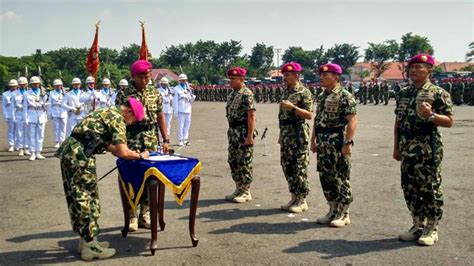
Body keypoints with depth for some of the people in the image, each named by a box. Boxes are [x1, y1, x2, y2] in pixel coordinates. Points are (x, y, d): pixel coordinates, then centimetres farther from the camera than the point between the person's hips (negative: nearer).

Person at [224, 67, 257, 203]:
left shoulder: (246, 94, -14)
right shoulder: (232, 94, 13)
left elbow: (251, 116, -18)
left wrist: (250, 136, -22)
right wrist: (230, 132, 17)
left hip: (243, 132, -9)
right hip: (233, 131, 9)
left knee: (244, 162, -1)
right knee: (233, 161, 13)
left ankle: (246, 192, 9)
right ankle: (239, 189, 24)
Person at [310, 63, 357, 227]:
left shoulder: (345, 96, -11)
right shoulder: (322, 96, 14)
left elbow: (352, 121, -17)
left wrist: (348, 143, -23)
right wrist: (313, 140, 16)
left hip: (338, 144, -8)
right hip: (323, 144, 8)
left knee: (341, 179, 0)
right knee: (325, 177, 12)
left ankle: (343, 214, 10)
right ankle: (333, 211, 24)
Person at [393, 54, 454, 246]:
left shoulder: (438, 93, -5)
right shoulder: (403, 93, 13)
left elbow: (449, 122, -6)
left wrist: (430, 115, -23)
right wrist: (396, 147, 11)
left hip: (428, 150, -6)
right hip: (407, 149, 6)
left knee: (430, 189, 1)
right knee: (409, 188, 11)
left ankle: (431, 229, 14)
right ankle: (418, 225, 25)